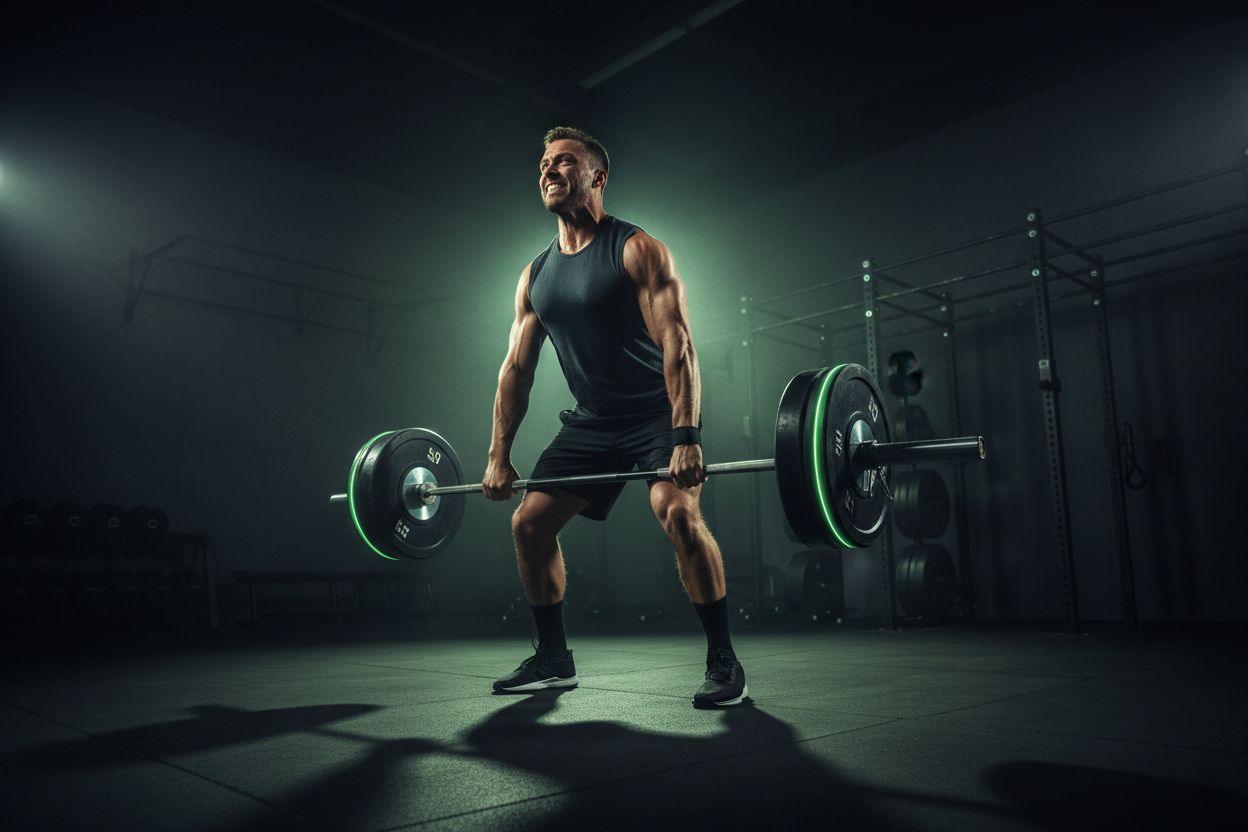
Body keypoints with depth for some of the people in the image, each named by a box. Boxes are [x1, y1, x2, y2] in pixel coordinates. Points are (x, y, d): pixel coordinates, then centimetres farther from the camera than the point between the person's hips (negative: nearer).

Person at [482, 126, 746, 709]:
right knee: (529, 524, 1)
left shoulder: (637, 250, -11)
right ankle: (554, 658, 17)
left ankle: (723, 662, -14)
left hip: (656, 415, -6)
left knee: (679, 513, -29)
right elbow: (516, 367, 8)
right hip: (590, 422, 7)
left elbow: (676, 342, -22)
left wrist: (687, 437, -33)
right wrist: (498, 456, 2)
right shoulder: (536, 274, 8)